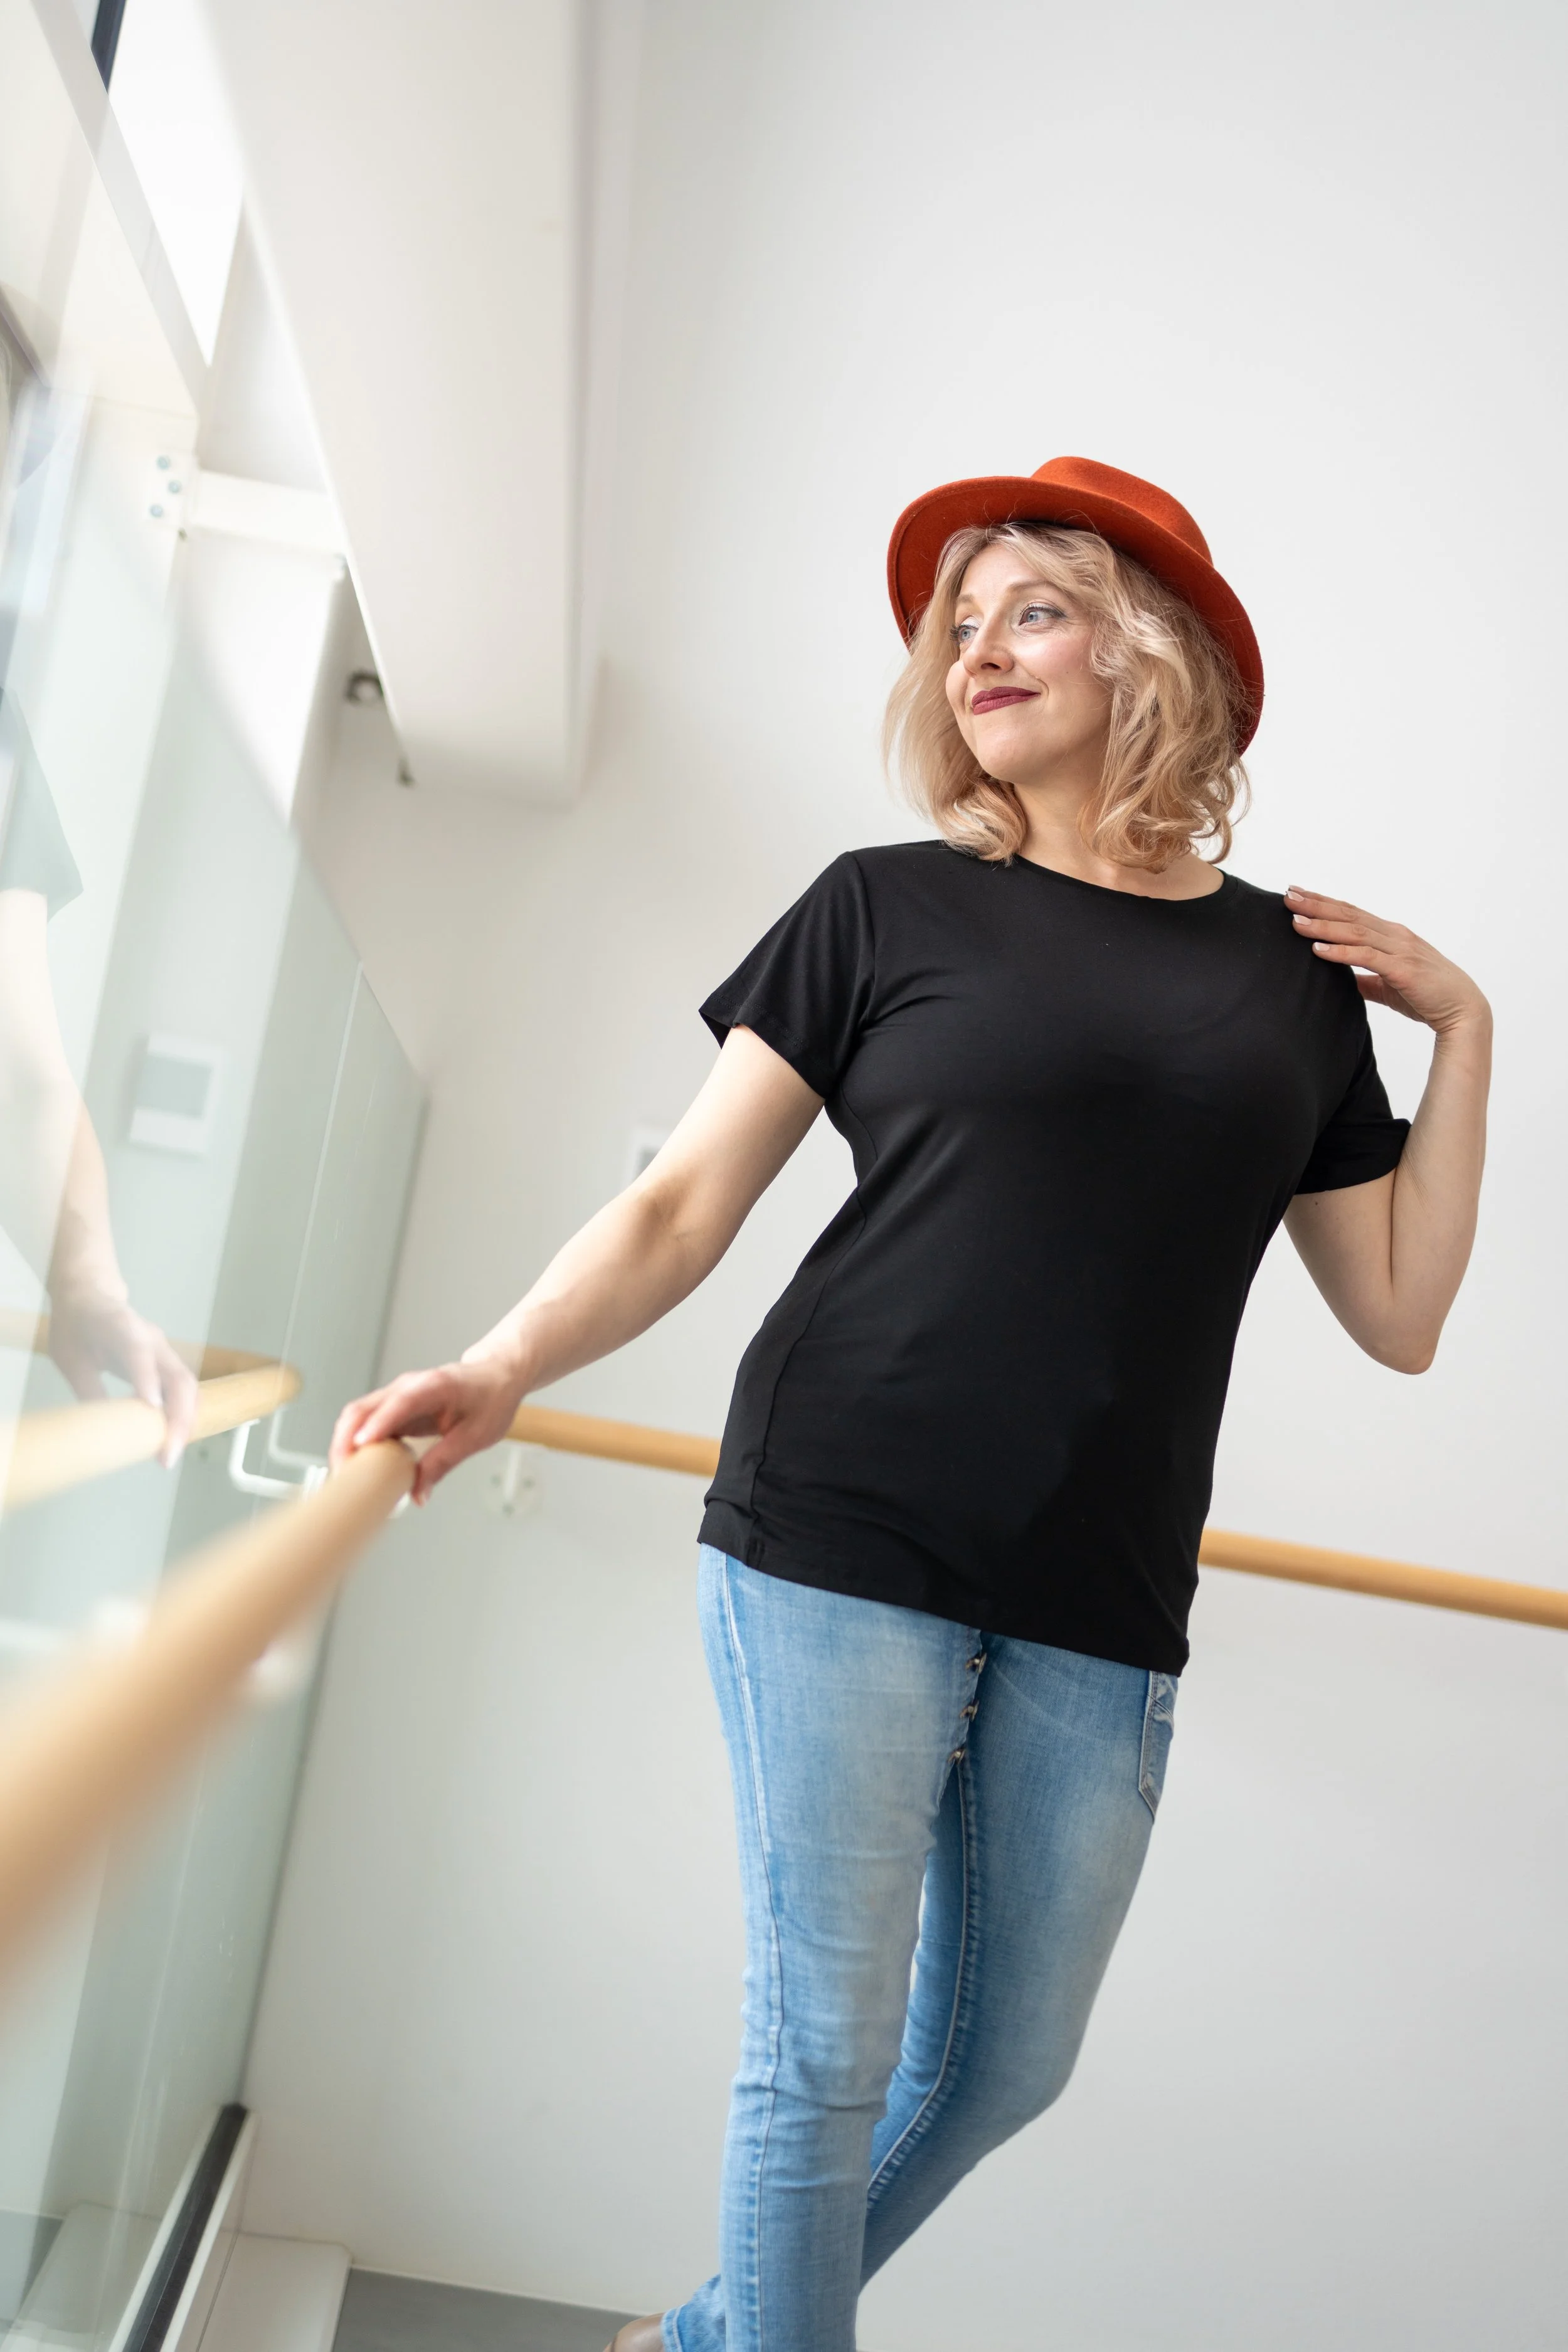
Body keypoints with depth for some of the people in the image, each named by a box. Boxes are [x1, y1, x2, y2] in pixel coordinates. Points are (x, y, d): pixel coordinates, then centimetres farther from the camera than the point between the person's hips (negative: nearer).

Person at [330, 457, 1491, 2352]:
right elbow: (683, 1205, -2)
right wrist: (500, 1372, -16)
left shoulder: (1293, 968, 10)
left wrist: (1461, 1027, 7)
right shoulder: (888, 908, 2)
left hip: (1102, 1609, 4)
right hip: (842, 1548, -3)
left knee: (1007, 2061, 16)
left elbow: (1396, 1314, 10)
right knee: (825, 2051, 3)